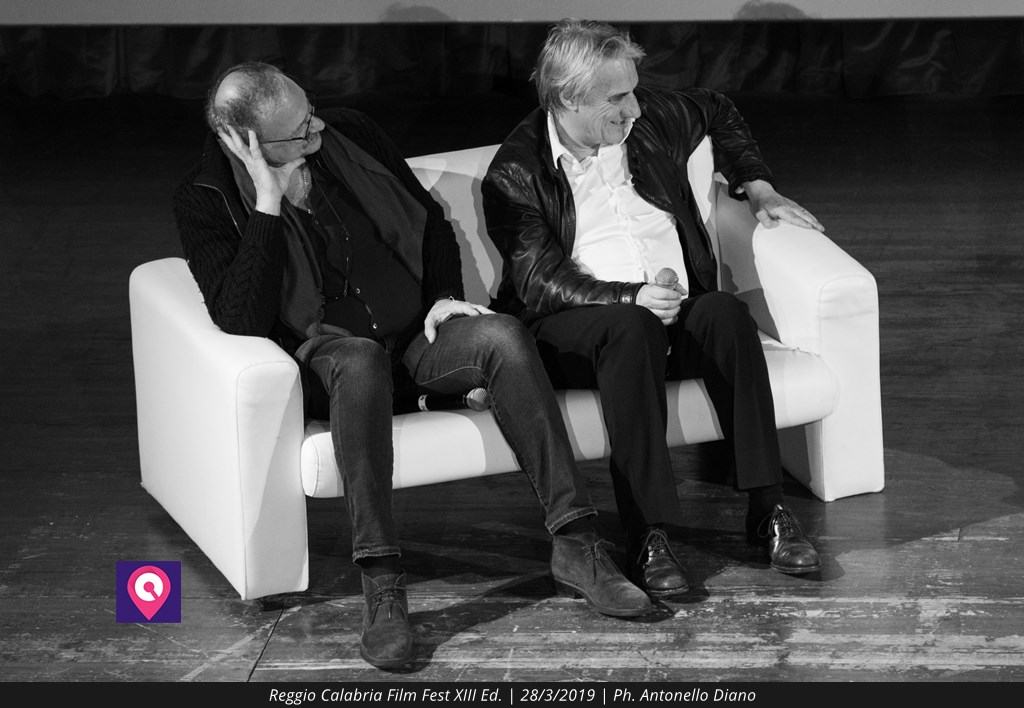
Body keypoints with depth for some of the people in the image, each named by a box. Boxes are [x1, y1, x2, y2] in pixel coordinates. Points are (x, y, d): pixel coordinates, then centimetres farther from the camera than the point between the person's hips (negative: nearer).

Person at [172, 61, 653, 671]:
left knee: (504, 335, -25)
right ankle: (382, 585, -42)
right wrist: (267, 204, -25)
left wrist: (446, 296, 1)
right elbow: (240, 319, -23)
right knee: (360, 360, -39)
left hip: (415, 335, 4)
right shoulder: (205, 201, -9)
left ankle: (575, 544, -26)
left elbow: (428, 218, 17)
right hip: (324, 357, -4)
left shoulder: (349, 134, 3)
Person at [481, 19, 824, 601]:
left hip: (679, 314, 4)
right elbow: (540, 282, -13)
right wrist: (631, 298, -27)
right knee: (630, 328, -38)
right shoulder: (516, 173, -4)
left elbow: (719, 114, 32)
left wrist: (759, 190, 20)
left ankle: (767, 508, -29)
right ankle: (648, 535, -40)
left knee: (725, 313, -29)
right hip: (570, 330, -4)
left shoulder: (652, 121, 10)